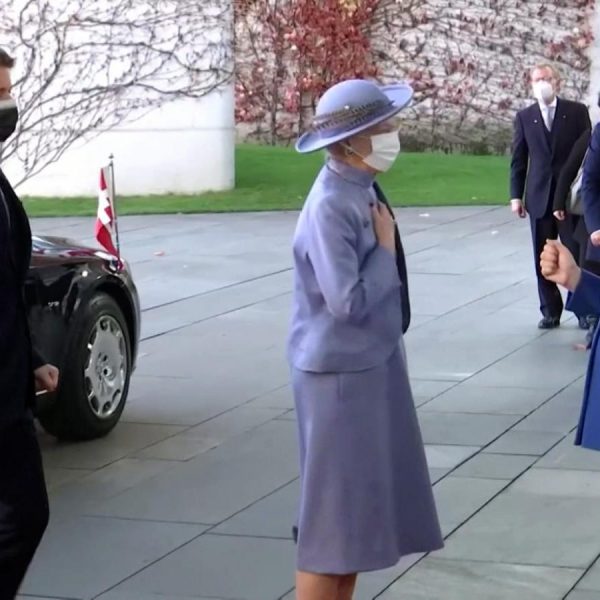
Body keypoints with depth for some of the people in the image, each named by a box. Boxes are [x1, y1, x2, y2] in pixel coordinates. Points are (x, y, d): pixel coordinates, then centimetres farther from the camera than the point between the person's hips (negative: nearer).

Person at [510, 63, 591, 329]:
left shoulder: (577, 111, 1)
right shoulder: (524, 117, 6)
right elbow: (518, 159, 7)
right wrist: (516, 195, 2)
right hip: (539, 197, 2)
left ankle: (584, 309, 9)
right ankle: (550, 311, 12)